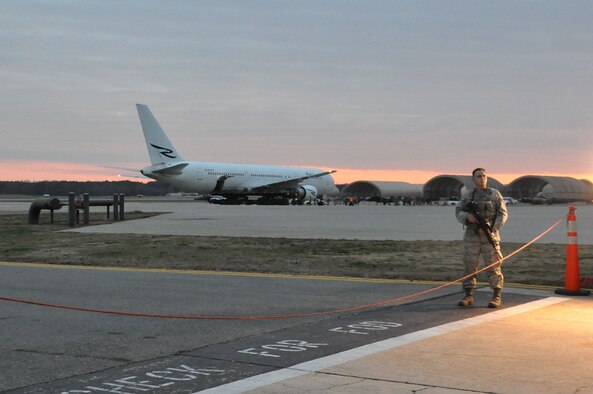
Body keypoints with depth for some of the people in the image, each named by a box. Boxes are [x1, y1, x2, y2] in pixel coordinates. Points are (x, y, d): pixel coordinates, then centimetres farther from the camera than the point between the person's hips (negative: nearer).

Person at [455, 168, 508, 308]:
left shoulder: (495, 194, -1)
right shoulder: (468, 195, 6)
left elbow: (502, 214, -4)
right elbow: (459, 212, 4)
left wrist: (492, 230, -16)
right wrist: (467, 216, -19)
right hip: (472, 235, 2)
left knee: (493, 265, -3)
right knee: (469, 265, 1)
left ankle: (497, 297, 3)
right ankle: (468, 296, 7)